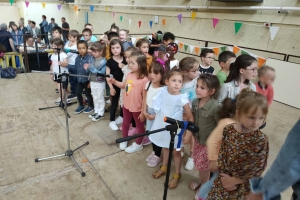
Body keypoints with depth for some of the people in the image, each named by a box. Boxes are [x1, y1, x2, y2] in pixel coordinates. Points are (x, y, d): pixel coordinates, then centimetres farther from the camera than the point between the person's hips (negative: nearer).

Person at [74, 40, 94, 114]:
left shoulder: (90, 58, -20)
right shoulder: (77, 58, 2)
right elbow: (76, 69, 12)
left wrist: (90, 81, -18)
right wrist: (77, 77, 14)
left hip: (87, 80, -6)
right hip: (79, 80, 6)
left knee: (87, 94, 8)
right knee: (78, 93, 13)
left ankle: (91, 106, 30)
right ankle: (81, 106, 34)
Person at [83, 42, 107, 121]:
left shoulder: (103, 61, -17)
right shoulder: (93, 59, 2)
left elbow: (101, 73, -24)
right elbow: (91, 71, 9)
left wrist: (91, 68, -27)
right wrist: (87, 68, -12)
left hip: (100, 83, -7)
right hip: (92, 82, 7)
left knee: (100, 98, 7)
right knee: (95, 98, 18)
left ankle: (101, 113, 19)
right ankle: (96, 111, 32)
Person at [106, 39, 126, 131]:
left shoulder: (125, 60, 1)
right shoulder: (110, 61, -5)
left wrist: (124, 67, -14)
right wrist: (111, 87, -10)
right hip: (115, 85, -2)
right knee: (114, 103, 7)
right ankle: (112, 121, 21)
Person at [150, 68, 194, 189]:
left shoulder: (182, 99, -26)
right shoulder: (162, 91, -13)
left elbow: (191, 118, -18)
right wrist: (154, 116, 10)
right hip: (162, 126, 5)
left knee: (175, 152, 15)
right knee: (165, 148, 26)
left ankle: (177, 175, 36)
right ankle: (163, 168, 49)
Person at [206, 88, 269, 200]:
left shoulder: (261, 140, -20)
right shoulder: (228, 130, -12)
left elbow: (258, 168, -17)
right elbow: (221, 154, -5)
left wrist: (234, 180, -15)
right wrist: (224, 176, -12)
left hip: (243, 186, -2)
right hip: (224, 179, 3)